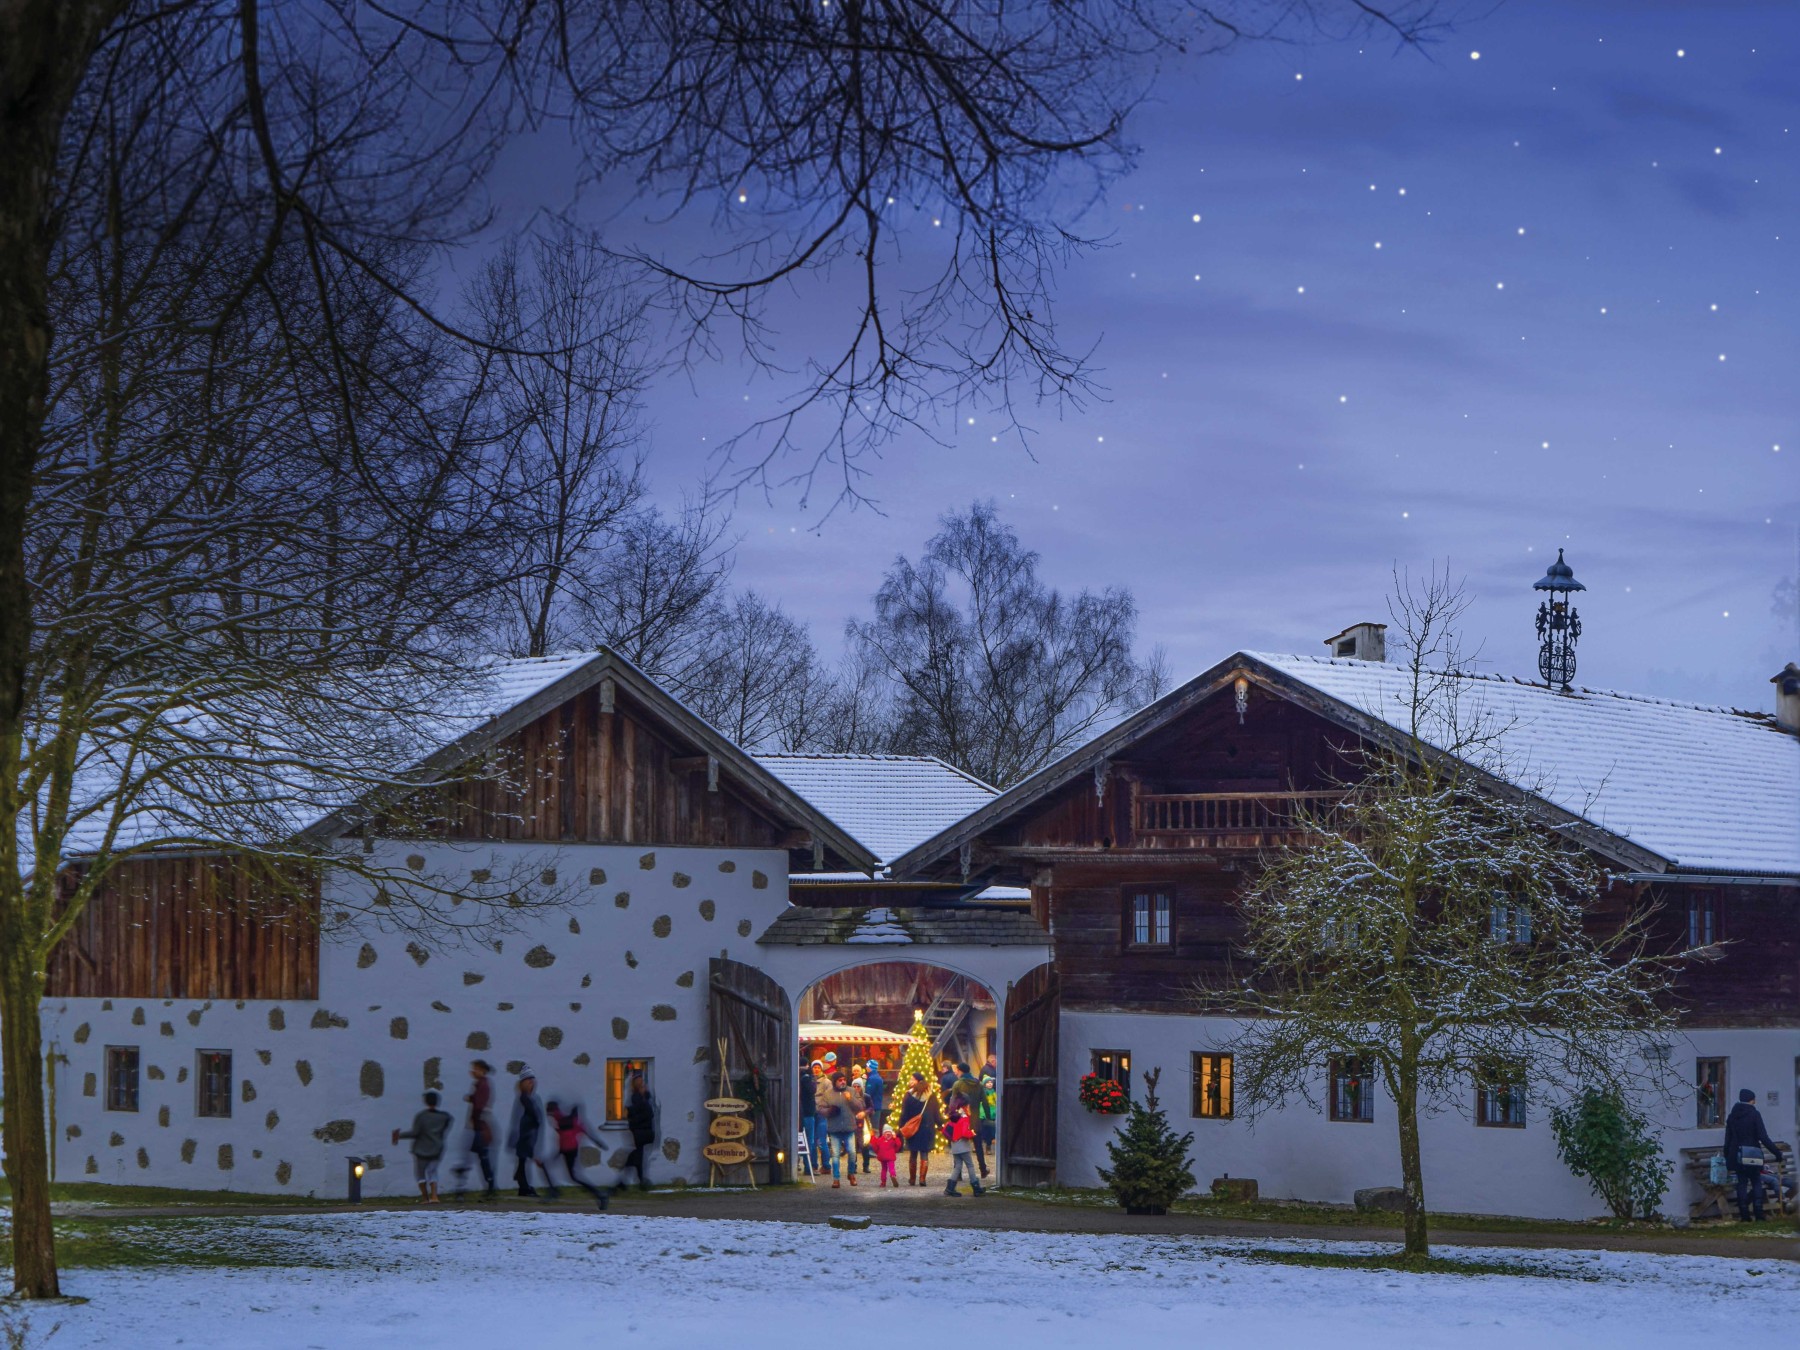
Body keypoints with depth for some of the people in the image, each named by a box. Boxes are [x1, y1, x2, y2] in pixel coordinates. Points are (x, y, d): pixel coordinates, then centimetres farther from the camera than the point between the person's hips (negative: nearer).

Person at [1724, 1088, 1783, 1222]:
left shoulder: (1732, 1116, 7)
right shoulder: (1754, 1114, -8)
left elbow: (1728, 1139, 10)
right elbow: (1763, 1137, -13)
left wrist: (1727, 1156, 16)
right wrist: (1776, 1151, -8)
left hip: (1737, 1154, 4)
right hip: (1753, 1154, -4)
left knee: (1742, 1183, 7)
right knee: (1756, 1183, 5)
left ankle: (1744, 1215, 2)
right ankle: (1759, 1215, -3)